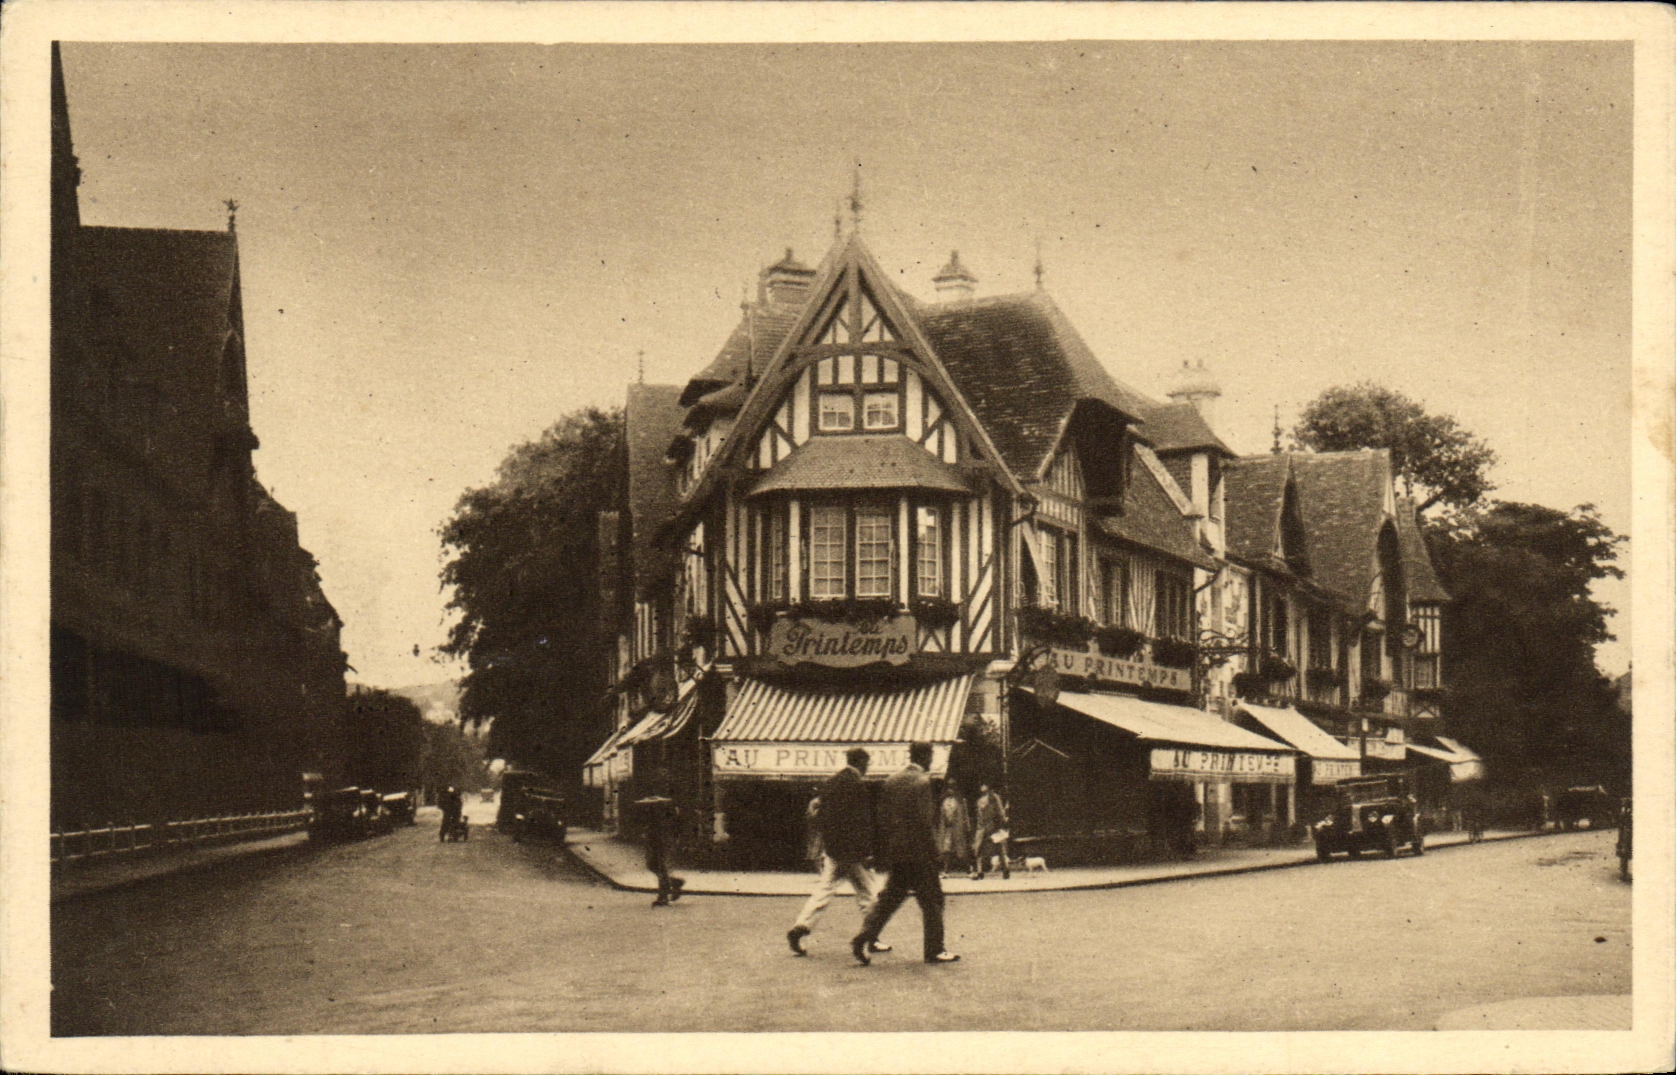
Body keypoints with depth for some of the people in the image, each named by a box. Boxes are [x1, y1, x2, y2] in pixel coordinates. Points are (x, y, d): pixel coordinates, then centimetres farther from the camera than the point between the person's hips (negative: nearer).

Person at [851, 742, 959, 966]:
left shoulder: (891, 781, 9)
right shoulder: (923, 782, -12)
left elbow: (883, 819, 12)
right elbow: (925, 821, -16)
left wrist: (886, 851, 17)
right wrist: (933, 853, -10)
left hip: (896, 853, 7)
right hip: (919, 853, -7)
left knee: (889, 897, 11)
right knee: (932, 900, 4)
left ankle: (864, 939, 0)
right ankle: (934, 950, 8)